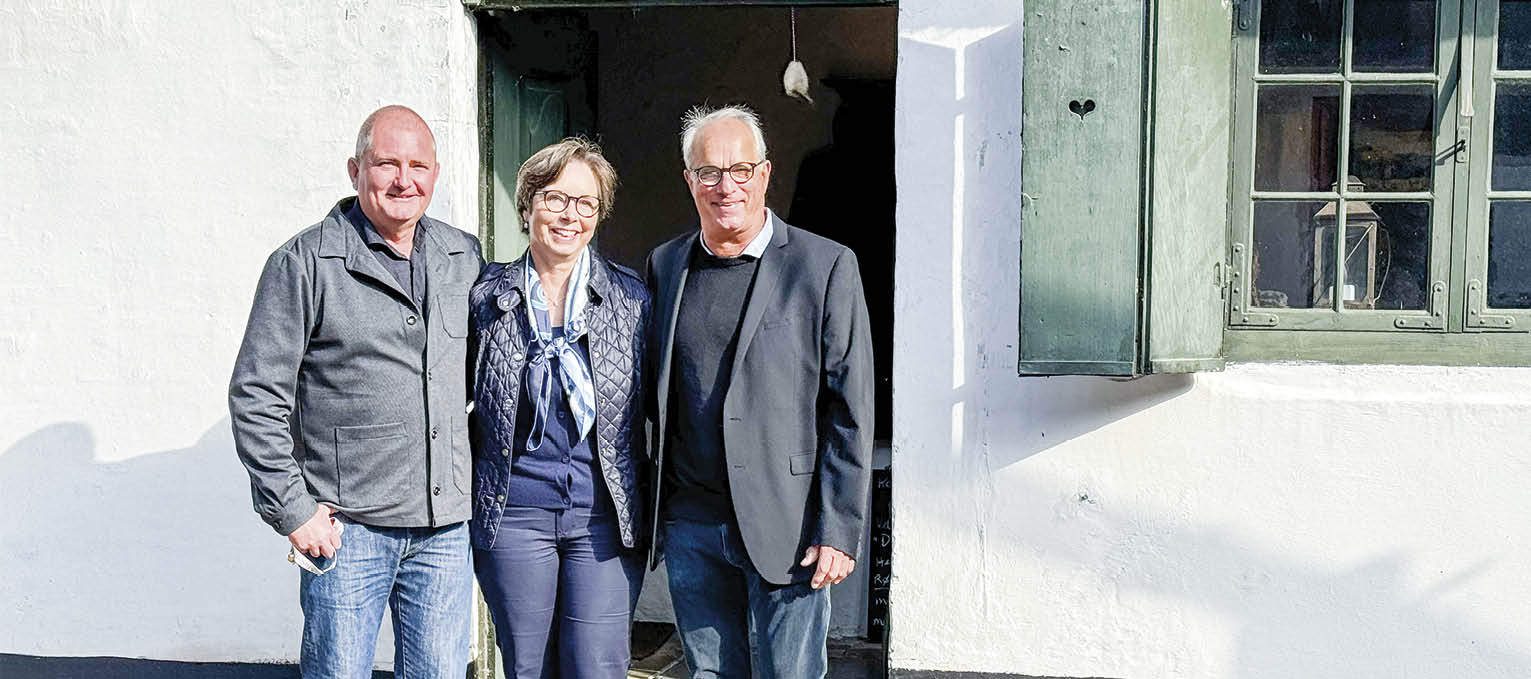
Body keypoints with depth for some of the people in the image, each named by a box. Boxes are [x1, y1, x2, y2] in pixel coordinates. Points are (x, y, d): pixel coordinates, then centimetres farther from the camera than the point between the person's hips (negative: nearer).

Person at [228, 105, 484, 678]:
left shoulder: (466, 259, 9)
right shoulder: (305, 263, -5)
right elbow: (256, 395, -5)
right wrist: (292, 509, -9)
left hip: (445, 525, 4)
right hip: (348, 528, -4)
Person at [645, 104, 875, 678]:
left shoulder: (826, 266, -4)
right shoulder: (664, 265, 9)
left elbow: (850, 411, -6)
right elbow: (654, 396, 14)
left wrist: (840, 529, -11)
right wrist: (649, 514, 9)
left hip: (783, 524, -4)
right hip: (689, 524, 4)